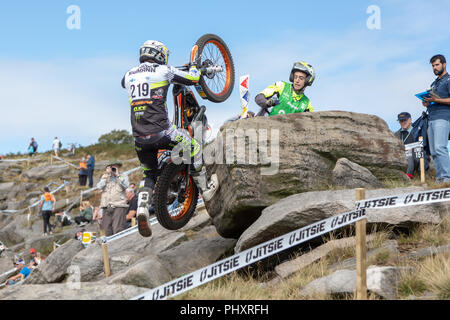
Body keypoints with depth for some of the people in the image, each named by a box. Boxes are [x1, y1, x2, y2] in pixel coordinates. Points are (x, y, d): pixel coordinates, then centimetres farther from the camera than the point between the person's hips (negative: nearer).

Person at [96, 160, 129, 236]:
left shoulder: (123, 177, 12)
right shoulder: (104, 177, 20)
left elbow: (125, 185, -8)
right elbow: (99, 186, 4)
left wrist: (118, 175, -5)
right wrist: (106, 175, 2)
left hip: (119, 206, -3)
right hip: (107, 206, 3)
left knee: (118, 230, -14)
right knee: (107, 229, 1)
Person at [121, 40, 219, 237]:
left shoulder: (129, 75, 14)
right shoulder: (163, 71, 0)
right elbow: (192, 79, 6)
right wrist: (194, 66, 28)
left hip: (139, 138, 5)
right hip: (160, 132, -5)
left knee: (149, 175, 19)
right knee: (193, 147, 18)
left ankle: (142, 208, -2)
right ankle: (205, 190, 23)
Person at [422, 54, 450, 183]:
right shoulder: (434, 83, 28)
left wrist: (436, 100, -18)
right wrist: (426, 103, 10)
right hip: (431, 119, 8)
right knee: (433, 152, 1)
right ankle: (439, 178, 0)